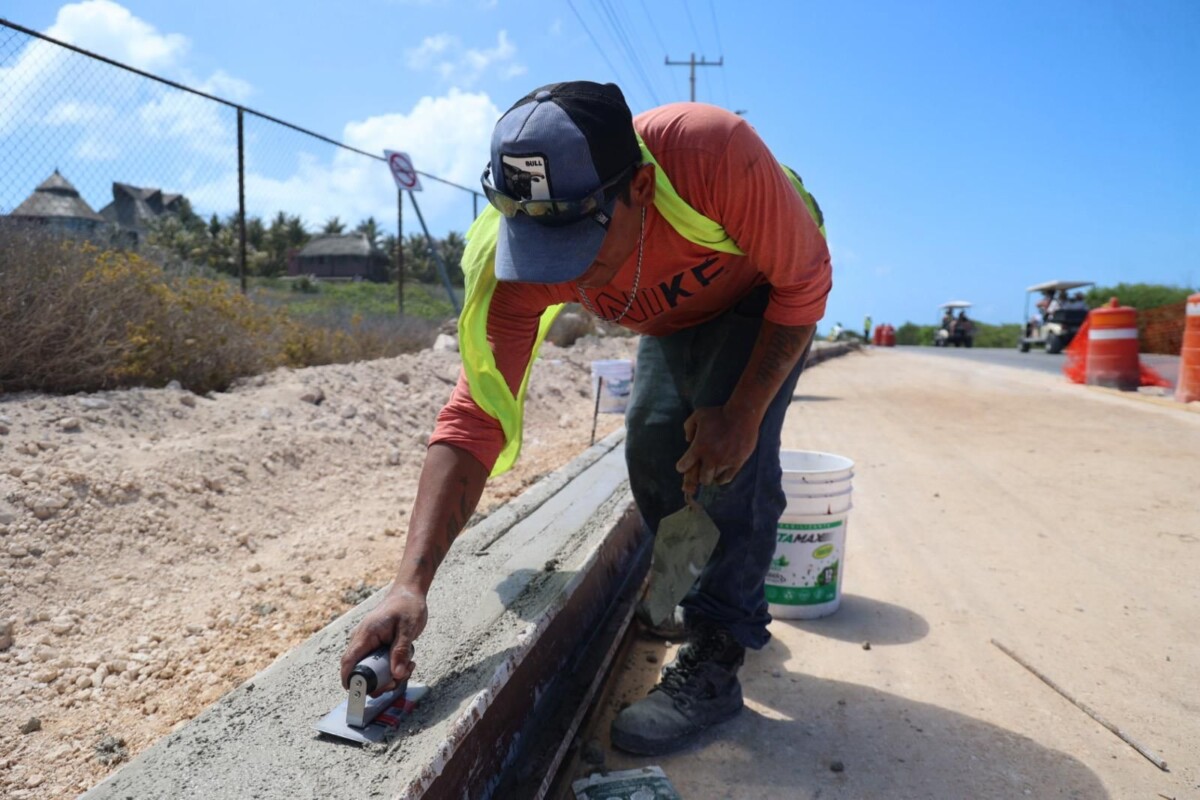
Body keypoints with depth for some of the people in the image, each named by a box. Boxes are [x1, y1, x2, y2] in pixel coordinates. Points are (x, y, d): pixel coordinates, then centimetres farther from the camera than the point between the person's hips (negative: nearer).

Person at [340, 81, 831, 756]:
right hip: (674, 319, 4)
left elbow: (805, 281, -26)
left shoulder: (714, 151, -43)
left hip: (766, 293, -3)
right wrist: (411, 584, -42)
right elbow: (474, 418, -33)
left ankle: (715, 662, -9)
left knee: (735, 453, -23)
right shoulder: (518, 267, -33)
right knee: (653, 451, -3)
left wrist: (744, 411, -30)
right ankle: (738, 607, 21)